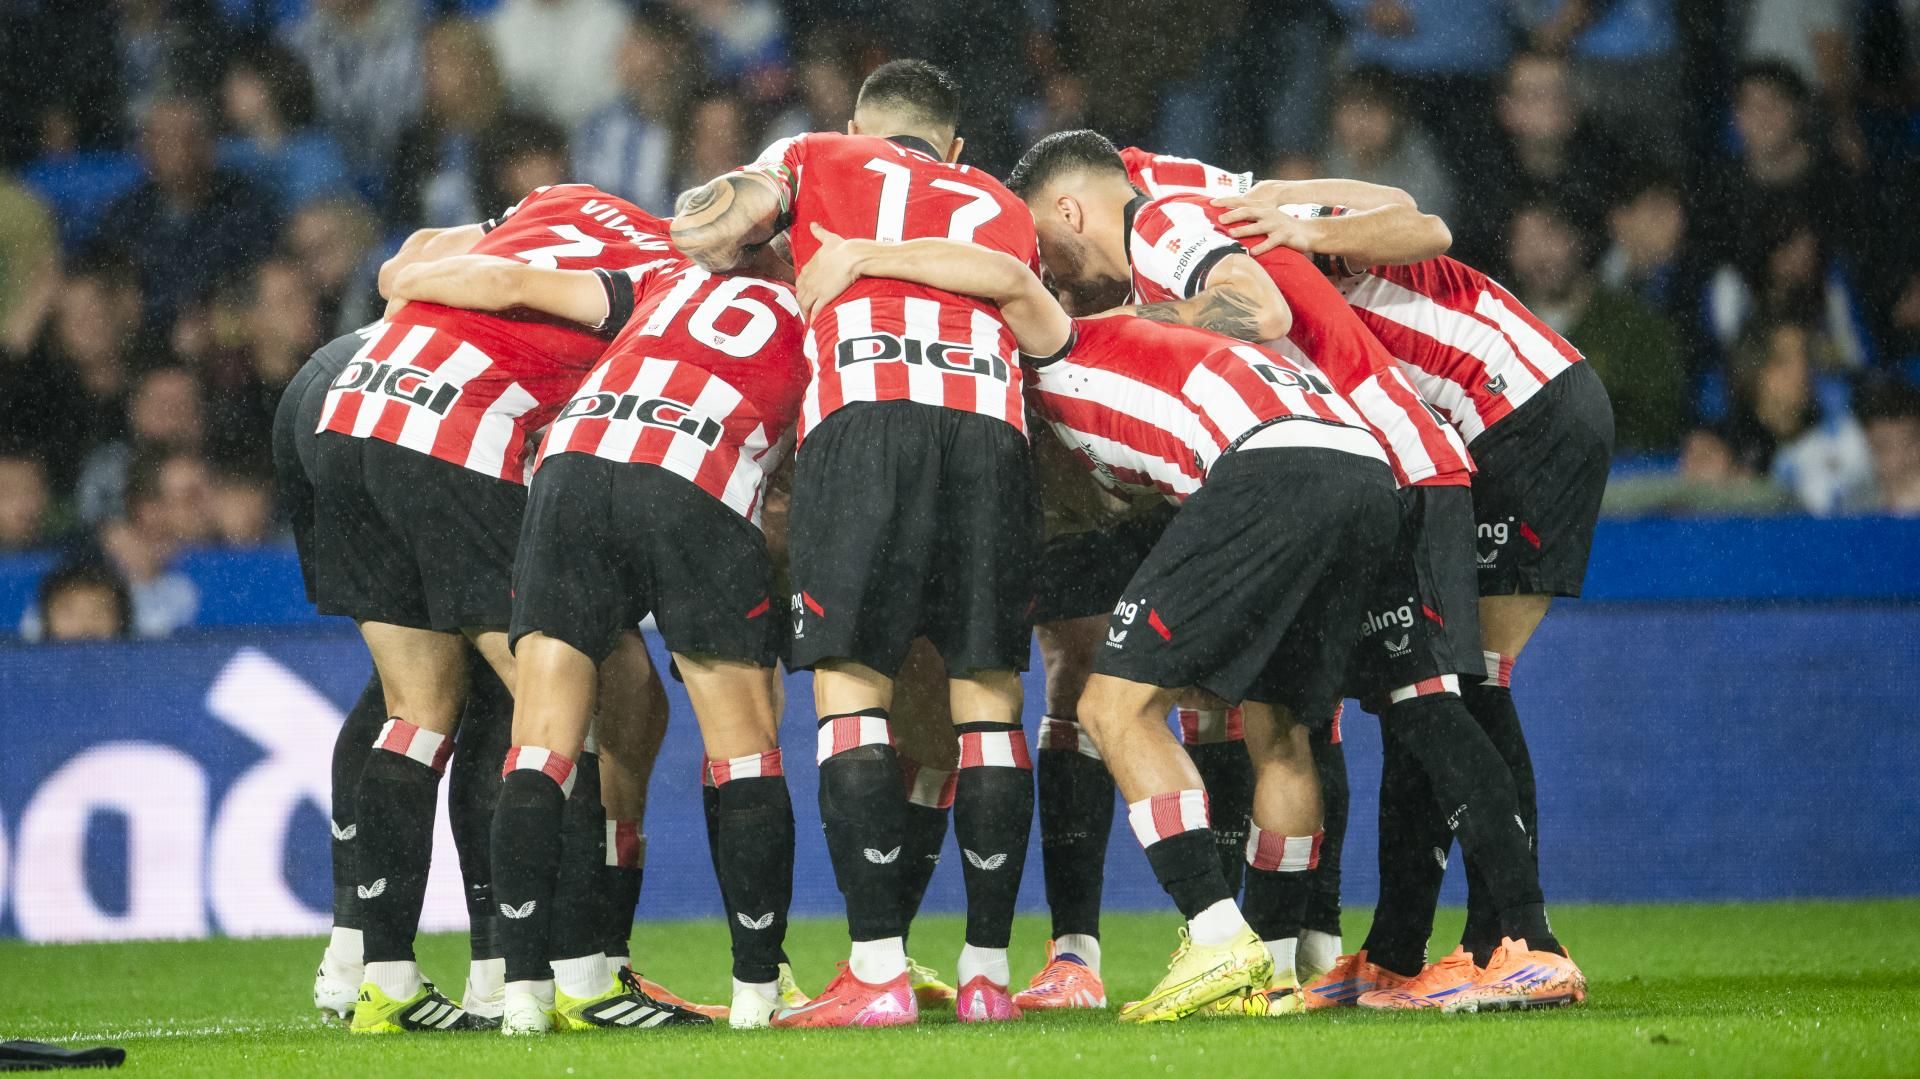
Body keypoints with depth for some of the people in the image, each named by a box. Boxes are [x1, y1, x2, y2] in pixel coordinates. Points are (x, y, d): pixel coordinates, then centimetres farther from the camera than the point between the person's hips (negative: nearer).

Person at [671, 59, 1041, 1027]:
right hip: (992, 428, 3)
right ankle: (987, 973, 4)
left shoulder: (818, 159, 23)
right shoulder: (1005, 212, 32)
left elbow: (701, 235, 9)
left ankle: (879, 973, -10)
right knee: (987, 703, 7)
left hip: (863, 416, -3)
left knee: (850, 694, -2)